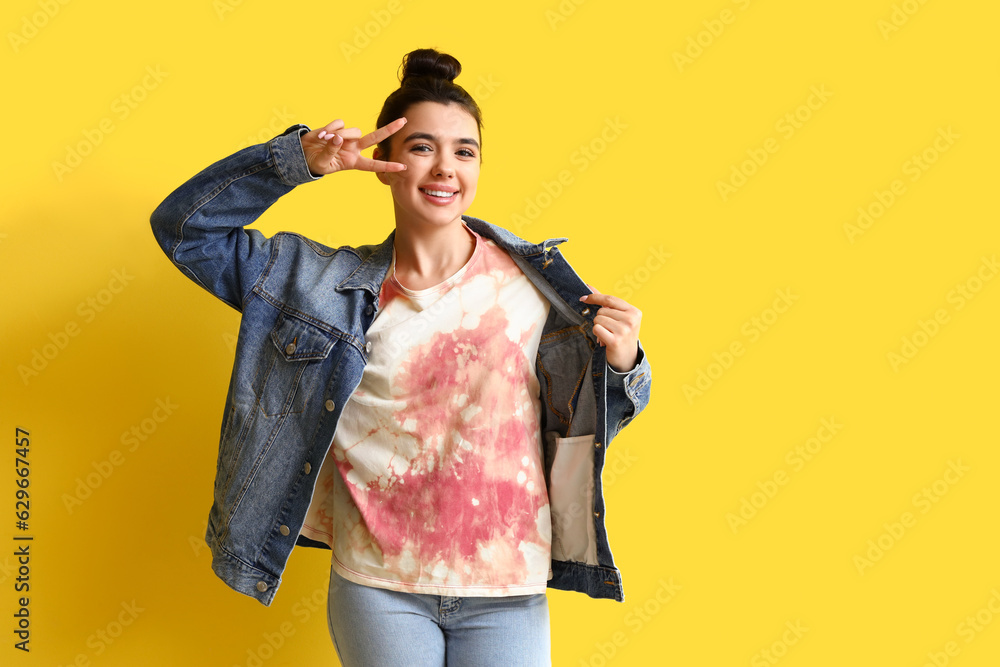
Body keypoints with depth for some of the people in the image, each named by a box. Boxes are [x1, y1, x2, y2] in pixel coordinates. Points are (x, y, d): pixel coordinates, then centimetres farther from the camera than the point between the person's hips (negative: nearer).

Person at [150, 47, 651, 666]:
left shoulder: (533, 282, -2)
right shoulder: (330, 283, -1)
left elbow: (583, 427, 7)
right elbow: (184, 227, 2)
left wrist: (622, 365, -14)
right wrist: (299, 159, -9)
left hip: (506, 593, 0)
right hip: (378, 587, 0)